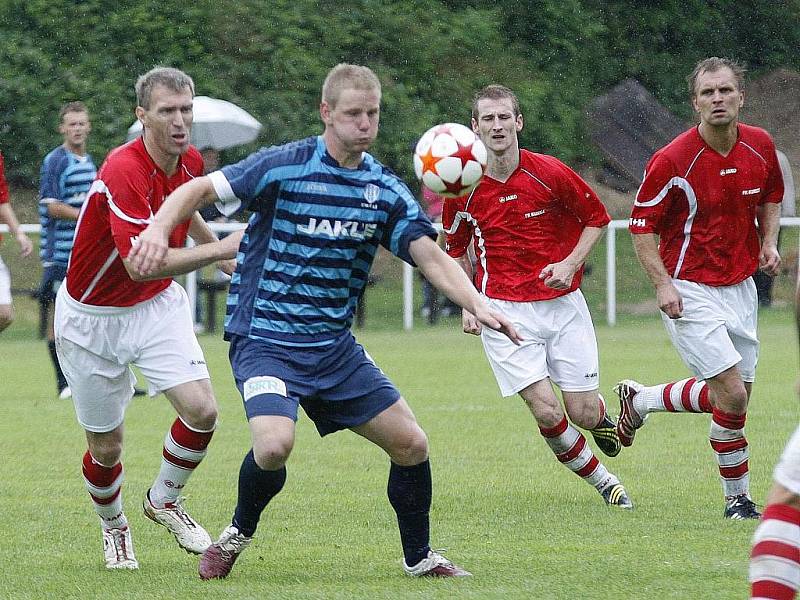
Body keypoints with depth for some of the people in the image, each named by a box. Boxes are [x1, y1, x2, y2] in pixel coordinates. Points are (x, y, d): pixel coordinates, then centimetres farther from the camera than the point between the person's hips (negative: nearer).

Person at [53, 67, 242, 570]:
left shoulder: (191, 161, -5)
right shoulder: (122, 171, -29)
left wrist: (220, 248, 30)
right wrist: (220, 249, -36)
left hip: (158, 305, 5)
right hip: (93, 319, -5)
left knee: (202, 410, -14)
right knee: (107, 449, 3)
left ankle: (164, 499, 14)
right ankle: (113, 525, 35)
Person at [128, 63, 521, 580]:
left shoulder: (386, 189, 4)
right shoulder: (283, 166, -10)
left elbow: (431, 255, -2)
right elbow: (199, 191, -9)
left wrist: (478, 306, -19)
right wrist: (160, 228, -29)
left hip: (335, 347, 5)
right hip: (264, 339, -5)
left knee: (411, 444, 0)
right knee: (275, 445, -29)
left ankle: (420, 558, 23)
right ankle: (238, 534, 2)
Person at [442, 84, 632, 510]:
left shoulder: (550, 173, -8)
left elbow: (596, 218, 6)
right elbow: (456, 249, 14)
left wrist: (571, 262, -9)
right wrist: (467, 304, 4)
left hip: (563, 303, 0)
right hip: (504, 311, 0)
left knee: (583, 414, -1)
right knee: (547, 412, -14)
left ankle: (603, 416, 39)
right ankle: (602, 480, 11)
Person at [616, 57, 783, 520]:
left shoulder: (761, 146, -2)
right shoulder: (672, 160, -18)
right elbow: (643, 226, -10)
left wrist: (769, 243, 1)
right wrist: (663, 284, -22)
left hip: (741, 286, 6)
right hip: (690, 290, -6)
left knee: (735, 395, 8)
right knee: (732, 395, -17)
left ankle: (641, 399, 28)